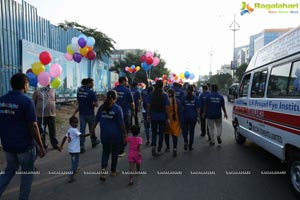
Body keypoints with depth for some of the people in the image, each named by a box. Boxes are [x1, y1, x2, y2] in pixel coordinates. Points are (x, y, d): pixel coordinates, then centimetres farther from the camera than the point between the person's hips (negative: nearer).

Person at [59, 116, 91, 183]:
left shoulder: (69, 130, 8)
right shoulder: (74, 130, -18)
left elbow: (65, 138, 12)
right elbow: (82, 135, -30)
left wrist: (61, 146, 17)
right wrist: (90, 133, -35)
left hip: (71, 149, 9)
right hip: (75, 150, -9)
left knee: (74, 161, 29)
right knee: (75, 163, -2)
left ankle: (74, 170, 48)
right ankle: (71, 177, -3)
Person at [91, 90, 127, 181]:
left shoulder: (101, 107, -3)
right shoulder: (117, 108, -14)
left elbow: (96, 121, 4)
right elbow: (121, 124, -12)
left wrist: (93, 129, 17)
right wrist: (125, 134, -2)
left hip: (105, 135, 3)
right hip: (116, 135, -2)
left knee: (105, 152, 16)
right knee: (114, 153, 15)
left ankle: (103, 170, -2)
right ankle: (113, 171, 29)